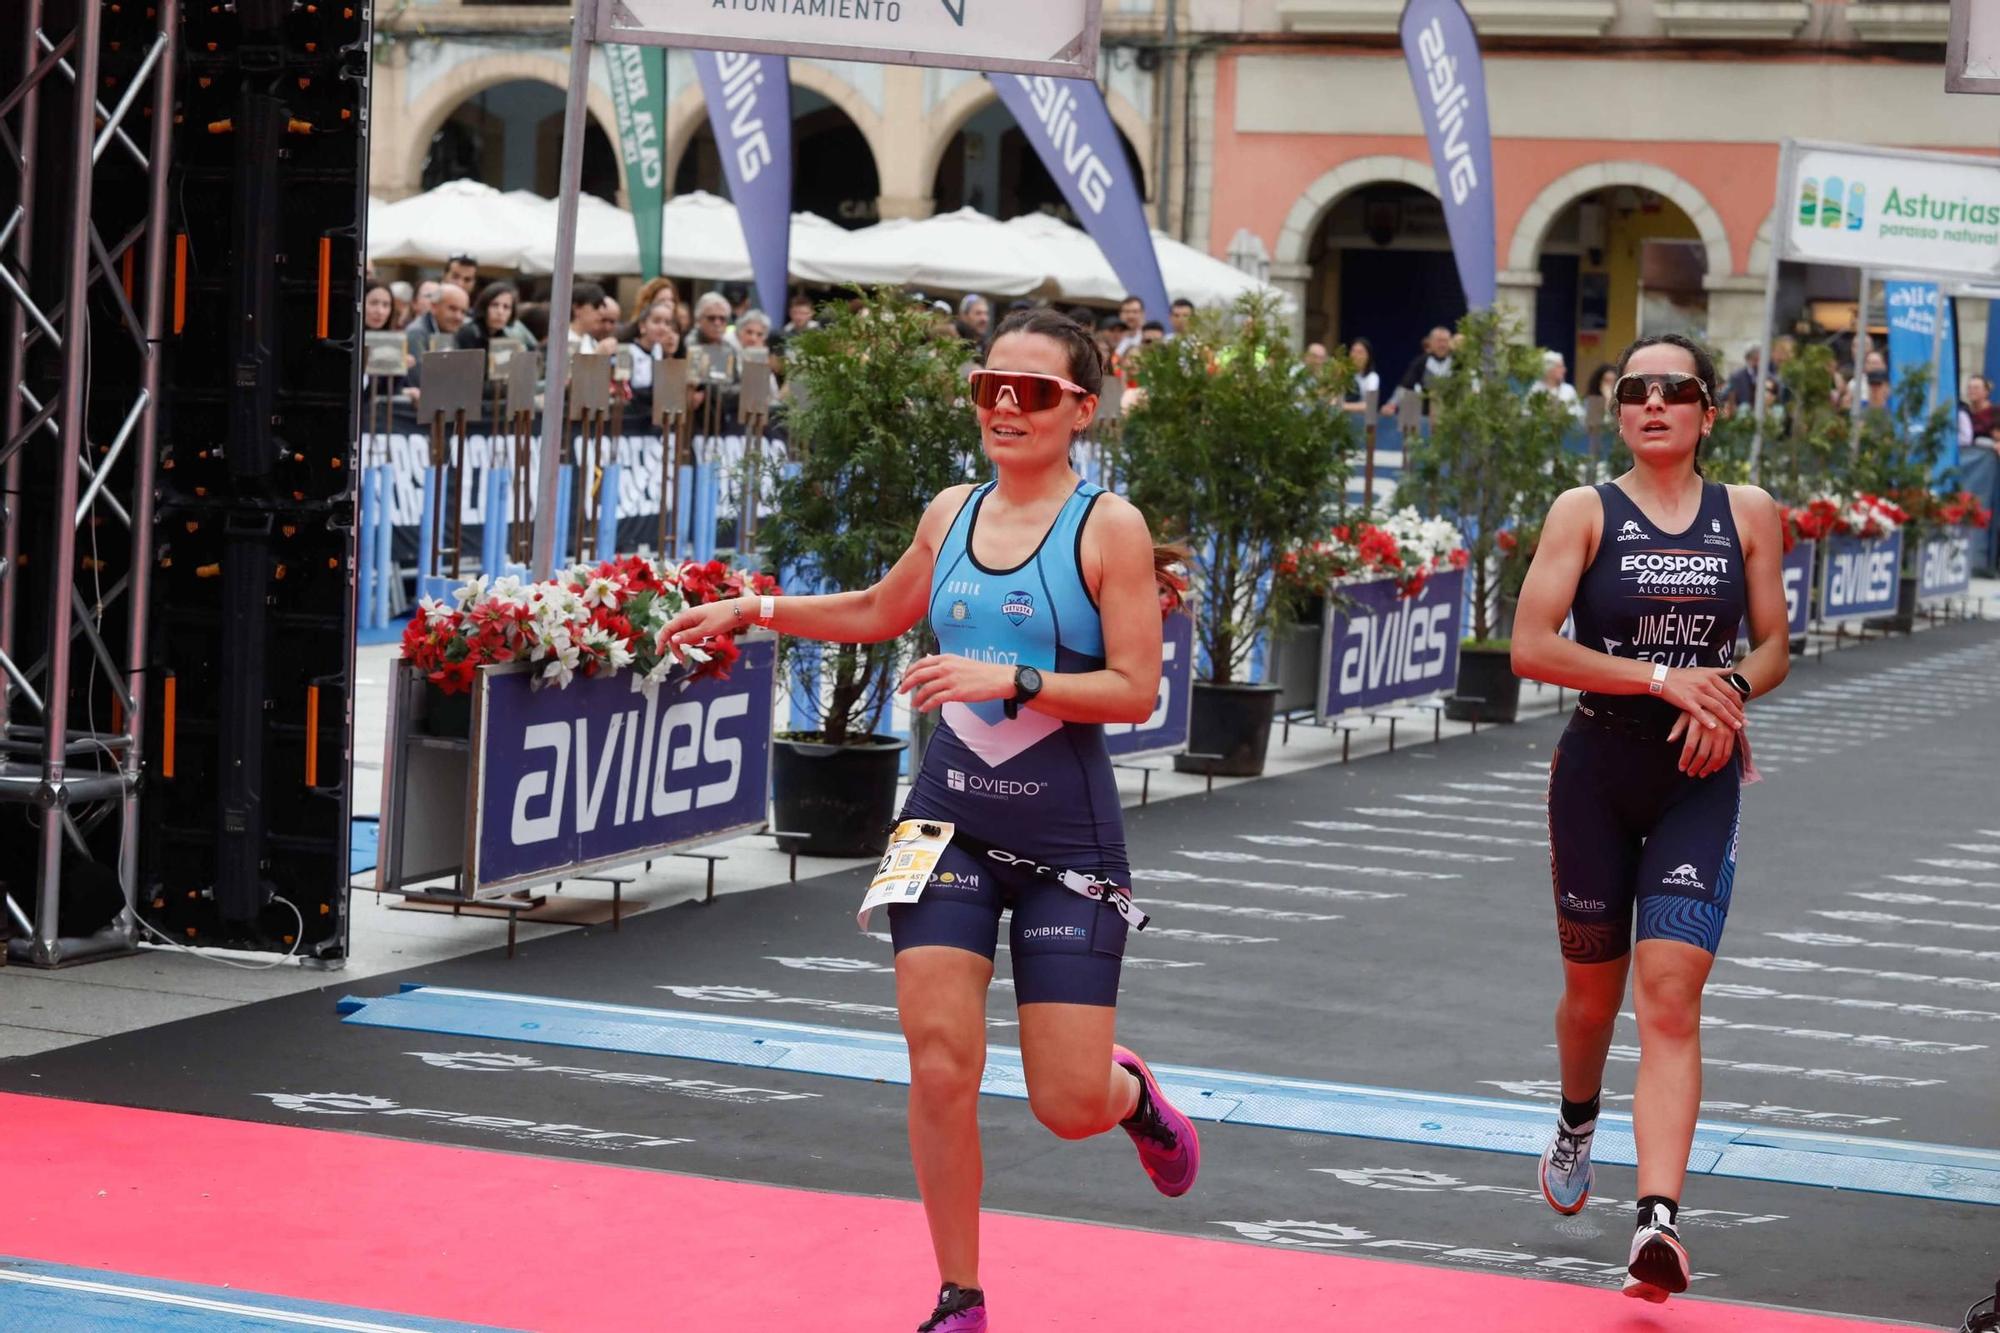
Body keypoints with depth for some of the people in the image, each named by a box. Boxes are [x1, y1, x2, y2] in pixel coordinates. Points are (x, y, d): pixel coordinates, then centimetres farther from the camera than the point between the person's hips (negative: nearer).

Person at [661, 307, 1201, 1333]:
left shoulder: (1108, 527, -8)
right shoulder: (951, 513, 6)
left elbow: (1135, 690, -13)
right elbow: (880, 612, 26)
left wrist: (1008, 679, -23)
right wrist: (753, 611, 19)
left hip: (1067, 839, -3)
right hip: (949, 819, 3)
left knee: (1069, 1108, -2)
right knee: (939, 1064, -9)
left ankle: (1132, 1091, 37)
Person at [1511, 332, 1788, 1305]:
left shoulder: (1748, 515, 4)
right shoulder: (1585, 512, -4)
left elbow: (1774, 648, 11)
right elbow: (1530, 647, -12)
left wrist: (1728, 688, -12)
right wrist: (1663, 679, -18)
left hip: (1699, 781, 0)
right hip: (1596, 772, 0)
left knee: (1671, 998, -14)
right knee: (1592, 988, 15)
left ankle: (1658, 1219, -23)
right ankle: (1576, 1126, 47)